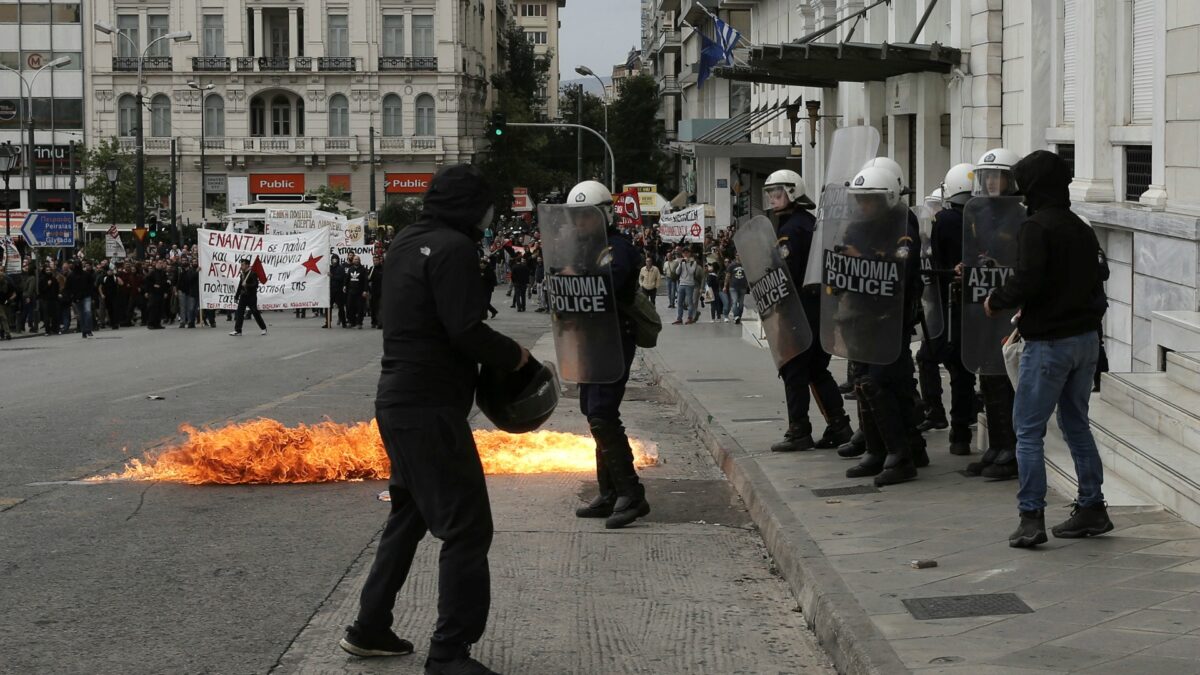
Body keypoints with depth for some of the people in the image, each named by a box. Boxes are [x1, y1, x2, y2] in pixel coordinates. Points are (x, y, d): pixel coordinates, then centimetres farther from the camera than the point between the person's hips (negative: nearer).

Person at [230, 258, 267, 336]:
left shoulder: (253, 273, -11)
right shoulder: (242, 274, 11)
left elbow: (255, 285, -18)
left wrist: (247, 285, -30)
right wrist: (236, 296, 18)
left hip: (251, 297, -6)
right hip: (243, 296, 6)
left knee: (255, 313, 1)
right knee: (239, 313, -3)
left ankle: (263, 328, 17)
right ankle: (237, 331, -3)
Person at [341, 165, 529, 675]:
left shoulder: (406, 243, 13)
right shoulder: (453, 248, -16)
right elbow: (466, 331, -23)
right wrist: (514, 355, -6)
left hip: (399, 399, 10)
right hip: (431, 406, -10)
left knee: (409, 515, 22)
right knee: (466, 527, -6)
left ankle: (370, 628, 28)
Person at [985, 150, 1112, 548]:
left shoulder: (1037, 228, -14)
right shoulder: (1081, 229, 10)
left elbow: (1027, 281, -23)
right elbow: (1099, 274, 13)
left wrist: (996, 302, -6)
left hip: (1049, 343, -8)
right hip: (1086, 338, 8)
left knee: (1029, 429, -2)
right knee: (1076, 424, 17)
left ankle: (1031, 516, -6)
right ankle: (1091, 509, 20)